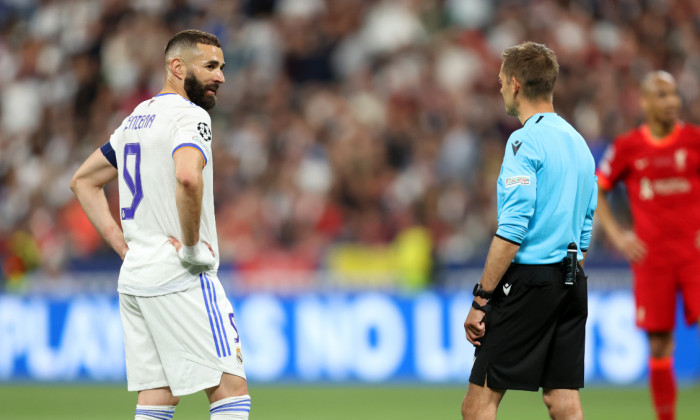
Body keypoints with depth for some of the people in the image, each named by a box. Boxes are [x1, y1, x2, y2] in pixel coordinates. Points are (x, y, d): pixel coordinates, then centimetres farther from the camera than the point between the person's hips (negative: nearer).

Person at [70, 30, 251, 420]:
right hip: (181, 280, -9)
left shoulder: (136, 119, 18)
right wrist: (192, 246, -19)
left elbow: (84, 180, 26)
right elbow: (187, 177, -31)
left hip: (134, 278, 9)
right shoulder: (190, 116, -11)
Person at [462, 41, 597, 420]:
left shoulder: (525, 141, -11)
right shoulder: (577, 142, 14)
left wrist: (481, 299, -16)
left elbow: (511, 232, -18)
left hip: (528, 281, -8)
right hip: (573, 283, 8)